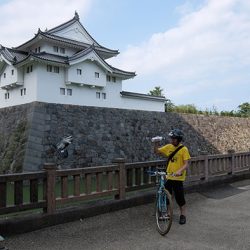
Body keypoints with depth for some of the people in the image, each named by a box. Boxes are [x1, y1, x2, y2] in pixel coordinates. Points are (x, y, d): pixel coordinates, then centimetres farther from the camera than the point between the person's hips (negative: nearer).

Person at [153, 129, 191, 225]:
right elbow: (156, 151, 9)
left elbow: (186, 164, -17)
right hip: (168, 176, 5)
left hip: (178, 178, -5)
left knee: (179, 197, 4)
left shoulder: (184, 149, -11)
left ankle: (183, 215, 22)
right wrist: (156, 144, -9)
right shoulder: (169, 147, 3)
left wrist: (180, 171, -34)